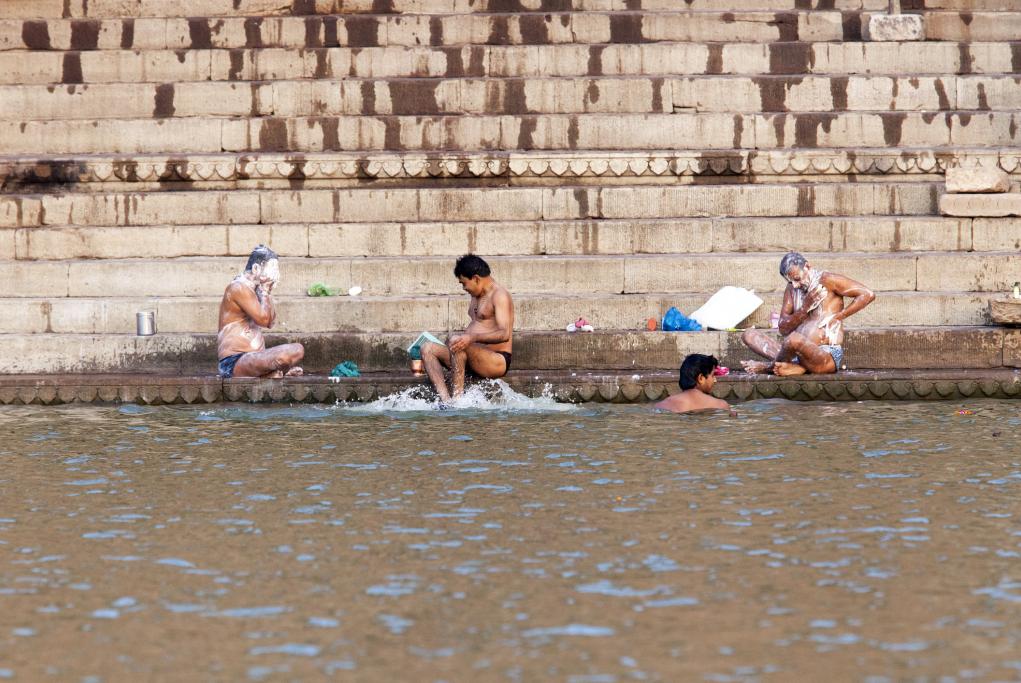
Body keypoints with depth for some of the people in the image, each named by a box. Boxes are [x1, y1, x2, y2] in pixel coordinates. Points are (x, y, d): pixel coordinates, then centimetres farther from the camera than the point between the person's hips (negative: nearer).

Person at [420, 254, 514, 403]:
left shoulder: (499, 295, -10)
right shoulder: (477, 296, 20)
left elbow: (504, 334, -23)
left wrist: (472, 338, -35)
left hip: (497, 361, -10)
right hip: (477, 358, 10)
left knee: (455, 340, -32)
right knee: (427, 349, -5)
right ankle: (445, 400, -26)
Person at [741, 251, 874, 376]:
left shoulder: (827, 281, -4)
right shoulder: (792, 289, 14)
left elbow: (867, 295, -10)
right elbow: (783, 329, 6)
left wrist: (837, 317, -11)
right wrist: (806, 307, -9)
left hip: (828, 356, -8)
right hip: (799, 353, 8)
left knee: (794, 339, -40)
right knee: (749, 335, -4)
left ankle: (771, 366, -7)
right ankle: (796, 367, -24)